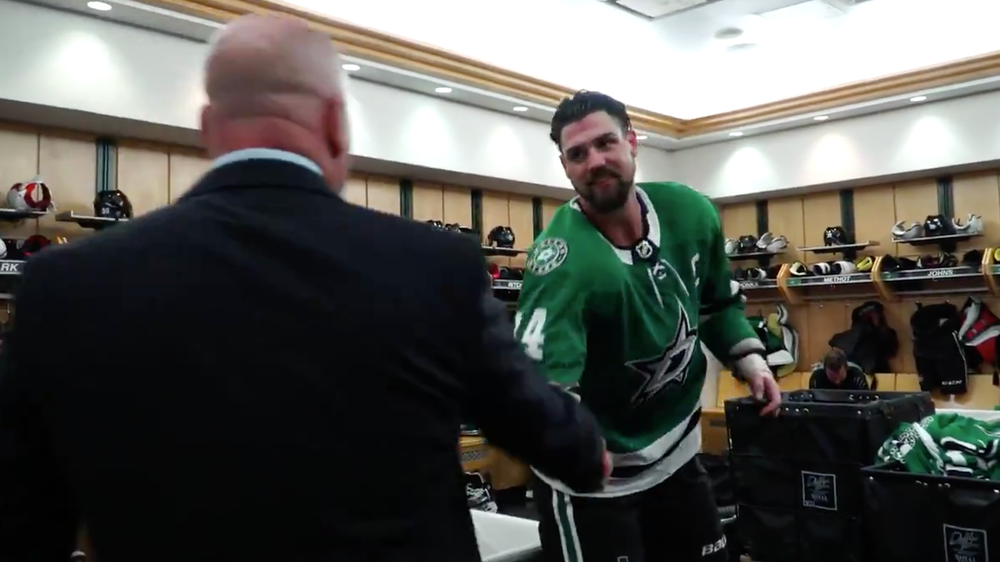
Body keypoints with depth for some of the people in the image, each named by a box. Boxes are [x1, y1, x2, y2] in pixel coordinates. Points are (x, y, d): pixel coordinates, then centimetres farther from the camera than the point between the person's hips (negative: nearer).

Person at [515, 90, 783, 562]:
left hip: (677, 455, 6)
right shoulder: (564, 259, -28)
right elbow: (541, 371, -40)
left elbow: (717, 303, 11)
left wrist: (748, 357, -1)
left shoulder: (692, 214, -7)